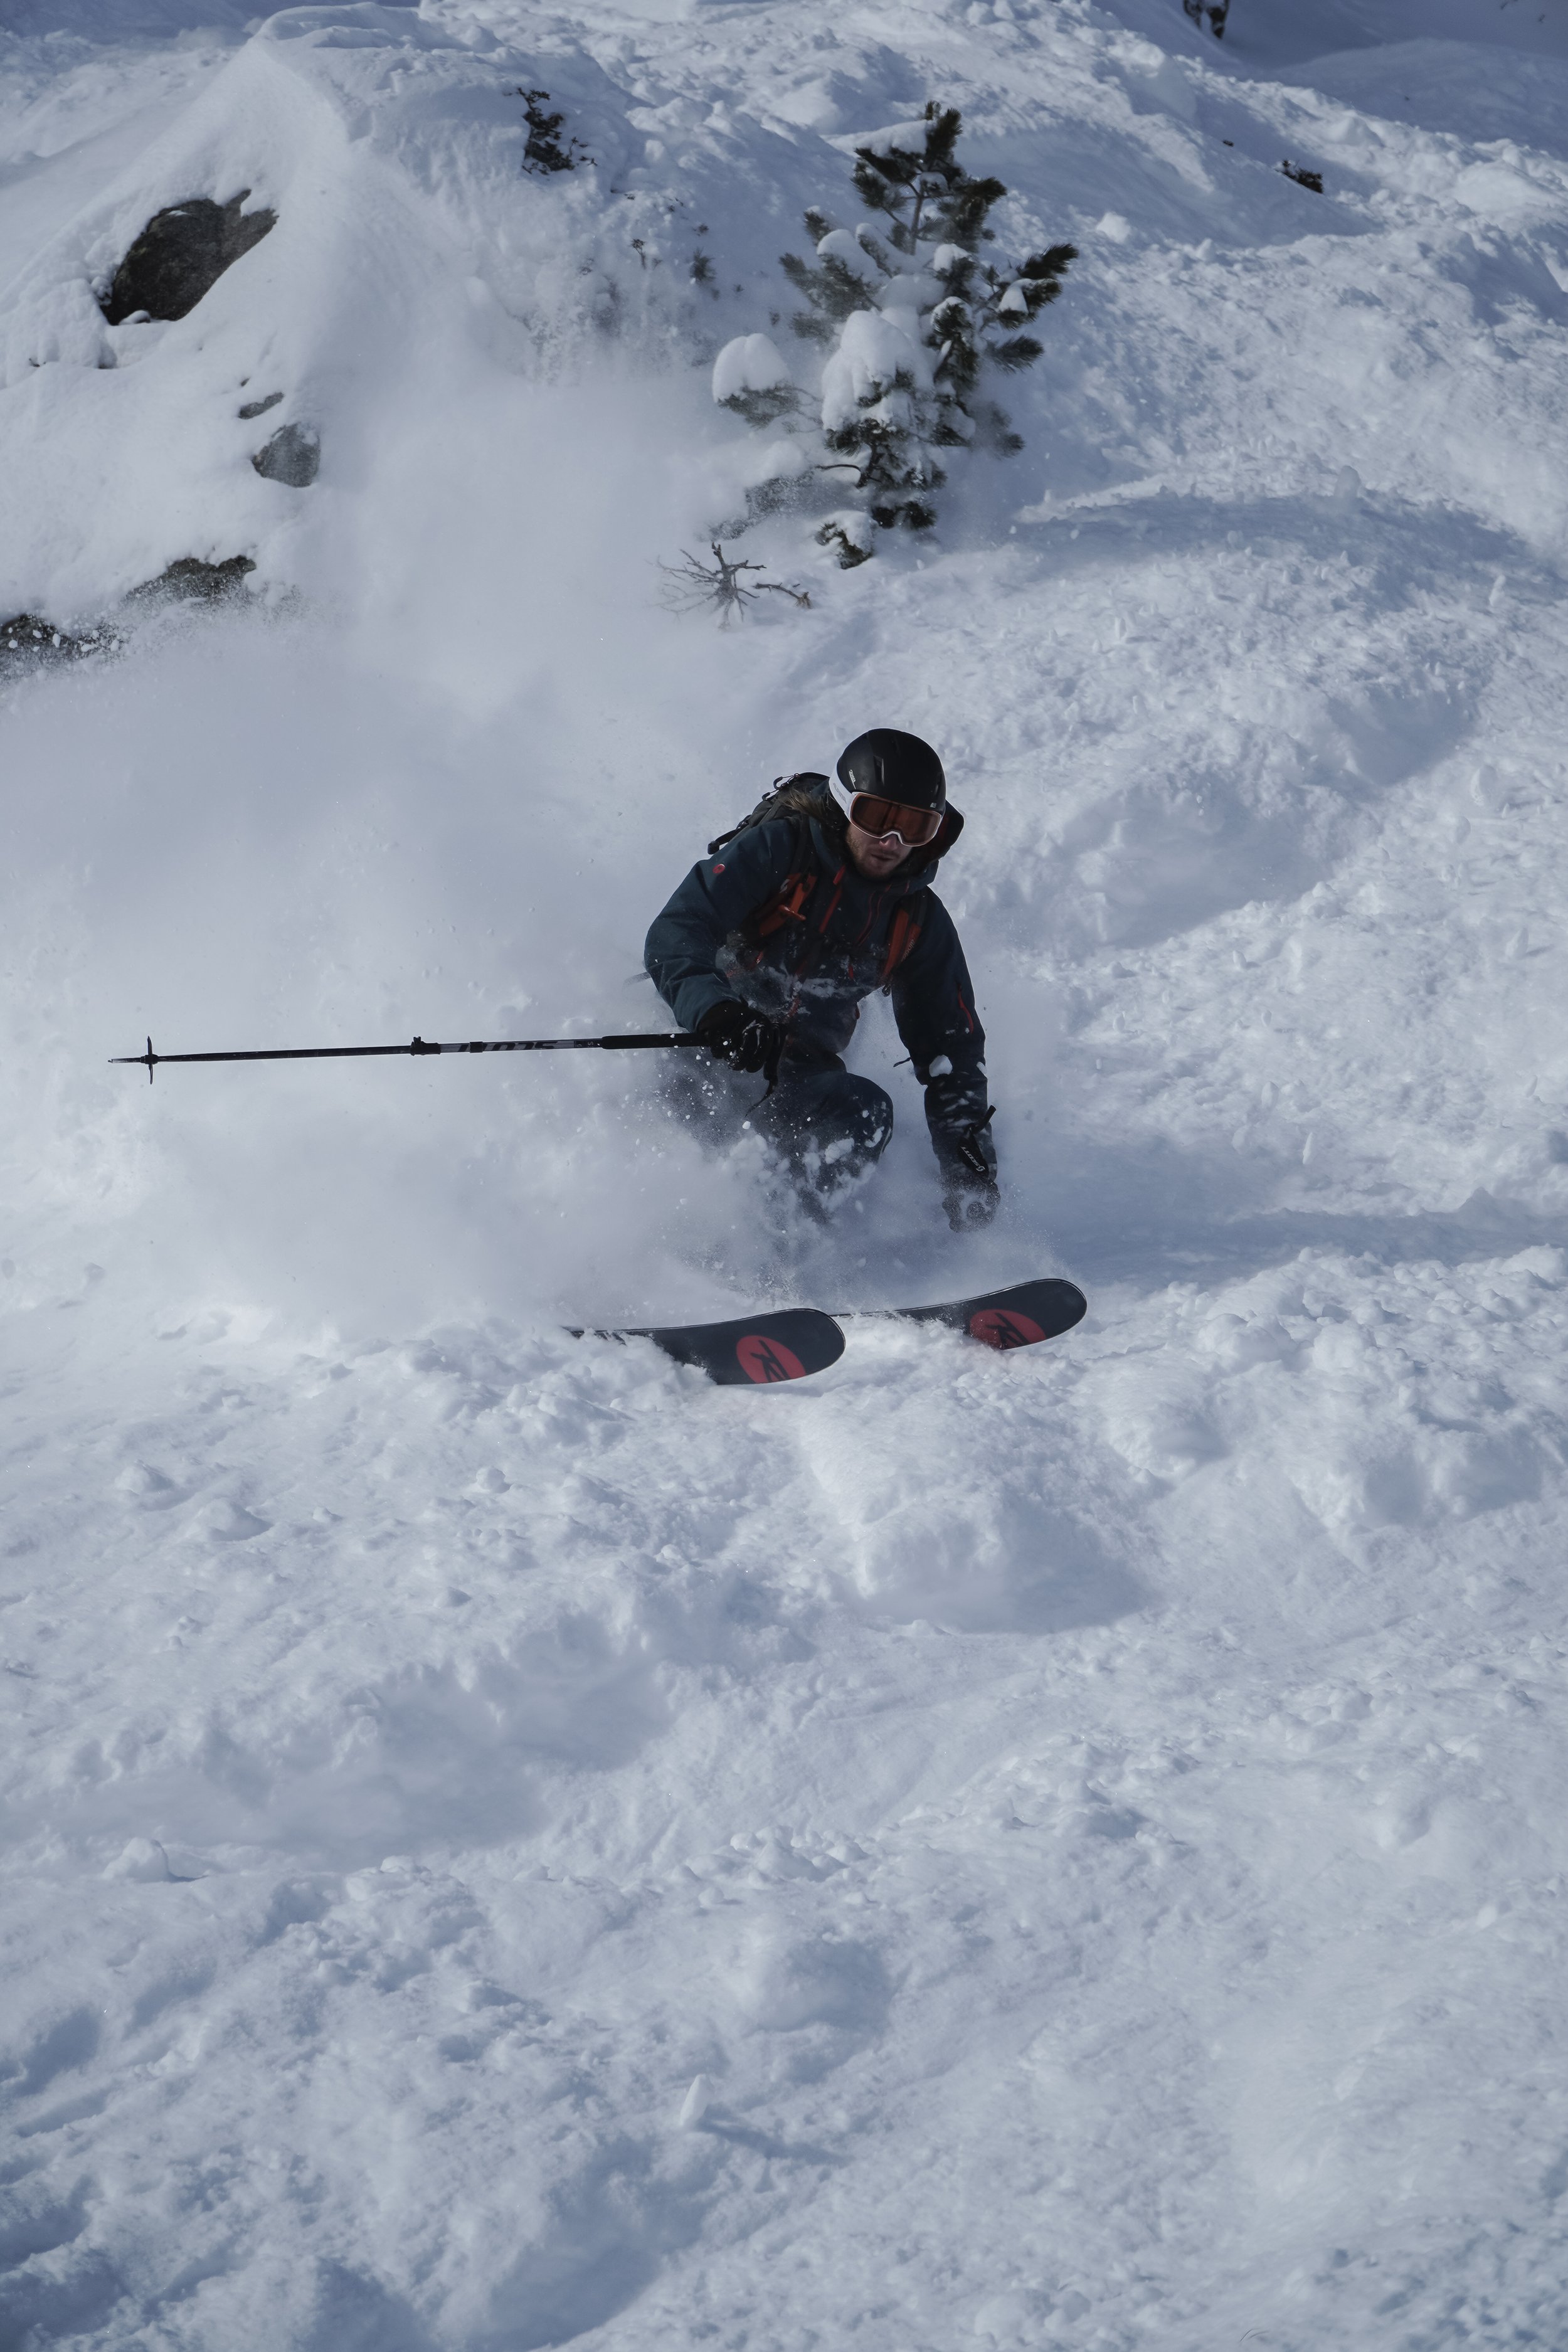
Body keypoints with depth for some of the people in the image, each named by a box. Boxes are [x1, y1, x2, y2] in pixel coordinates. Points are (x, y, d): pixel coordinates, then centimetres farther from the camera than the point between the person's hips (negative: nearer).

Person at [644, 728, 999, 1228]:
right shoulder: (777, 849, -8)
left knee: (863, 1114, -29)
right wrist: (716, 1012, -41)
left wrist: (969, 1170, 5)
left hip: (796, 1078, 3)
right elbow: (674, 936, -20)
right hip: (702, 1046, -3)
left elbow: (950, 1046, 15)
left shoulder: (919, 921, 7)